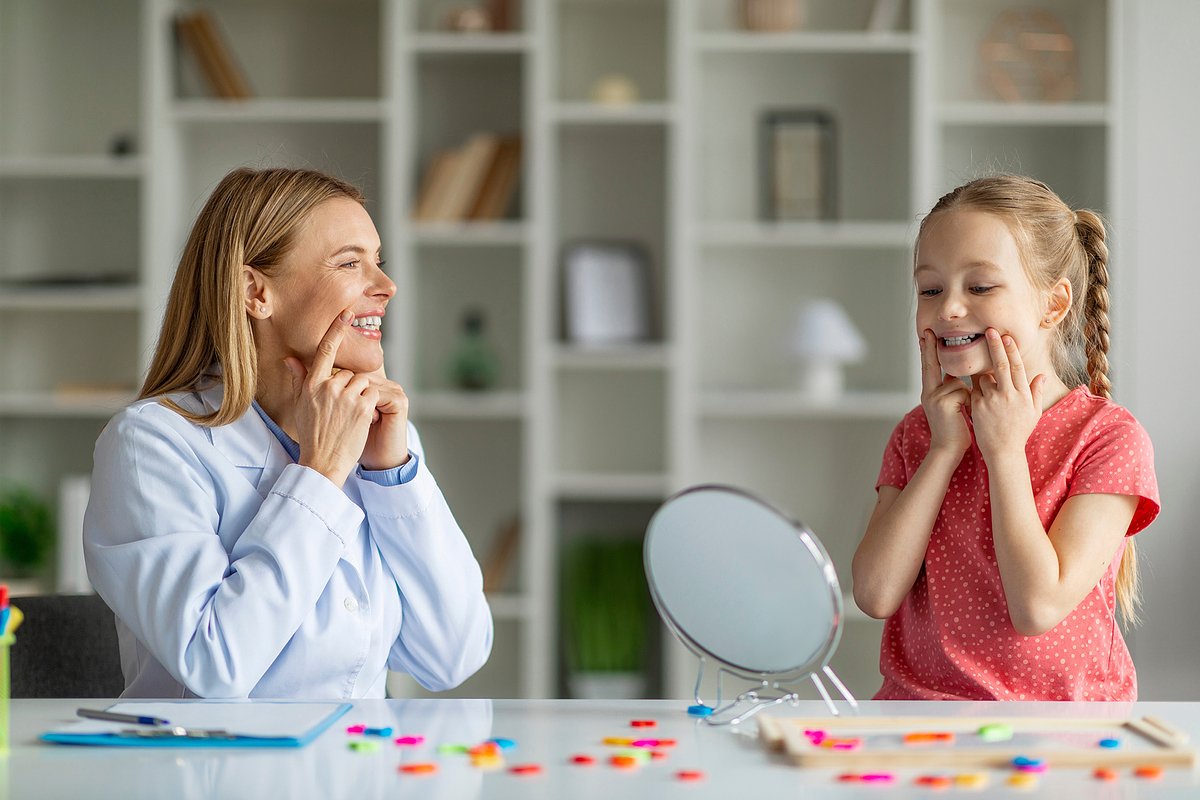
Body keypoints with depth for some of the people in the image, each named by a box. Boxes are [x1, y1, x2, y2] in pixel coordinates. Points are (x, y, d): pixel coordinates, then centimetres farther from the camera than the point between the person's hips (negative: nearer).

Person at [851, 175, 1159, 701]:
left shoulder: (1108, 436, -2)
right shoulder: (919, 432, 12)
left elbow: (1039, 607, -13)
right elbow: (876, 594, -2)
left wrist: (1004, 450, -8)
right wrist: (945, 449, -4)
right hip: (914, 710, 3)